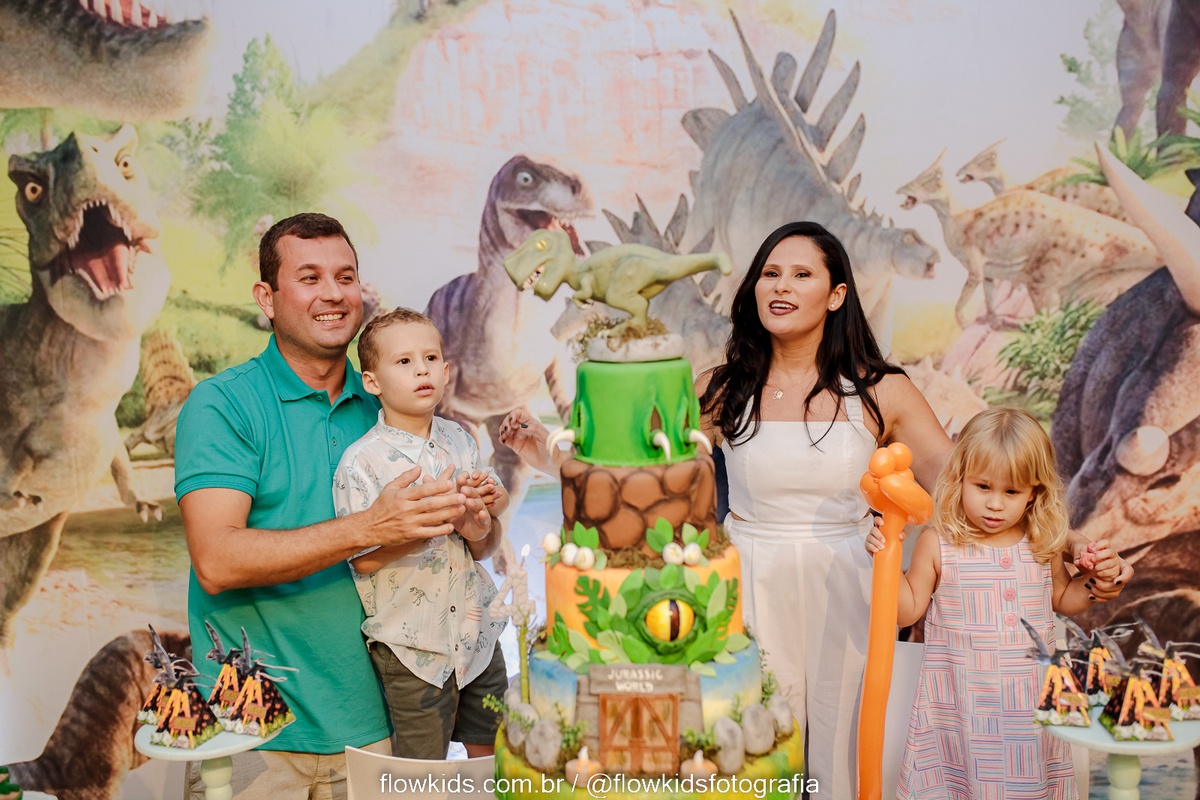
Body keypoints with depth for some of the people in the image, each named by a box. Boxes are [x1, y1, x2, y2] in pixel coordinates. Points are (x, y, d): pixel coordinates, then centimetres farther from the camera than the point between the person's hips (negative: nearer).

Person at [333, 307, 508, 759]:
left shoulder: (461, 442, 3)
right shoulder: (361, 460, -13)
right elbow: (364, 558, -17)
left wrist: (482, 525, -13)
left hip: (477, 633, 5)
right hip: (411, 643, -5)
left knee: (493, 756, 16)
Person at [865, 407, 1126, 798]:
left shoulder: (1043, 545, 0)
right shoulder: (938, 544, -9)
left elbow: (1063, 600, 17)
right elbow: (908, 610, -4)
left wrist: (1093, 581, -1)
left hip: (1031, 703, 3)